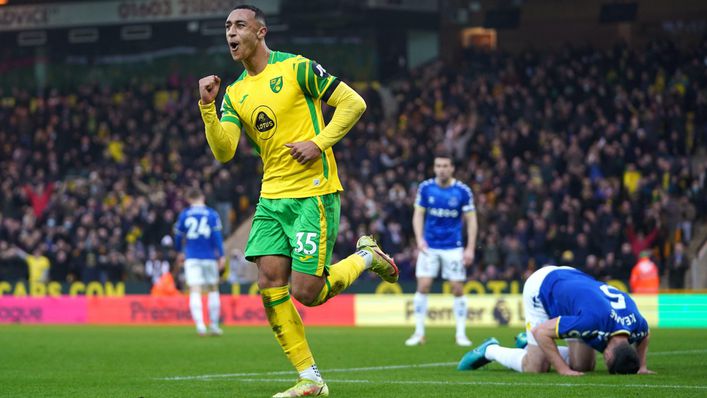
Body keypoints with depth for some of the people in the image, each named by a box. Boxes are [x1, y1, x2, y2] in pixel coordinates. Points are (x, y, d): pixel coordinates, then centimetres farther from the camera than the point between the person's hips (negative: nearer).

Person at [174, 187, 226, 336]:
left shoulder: (184, 215, 3)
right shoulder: (212, 214, 1)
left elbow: (178, 236, 9)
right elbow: (217, 236, -6)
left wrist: (179, 253, 25)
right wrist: (221, 256, -5)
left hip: (192, 258, 0)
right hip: (209, 257, 0)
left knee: (195, 291, -6)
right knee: (213, 289, 14)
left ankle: (200, 325, -23)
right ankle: (214, 325, 15)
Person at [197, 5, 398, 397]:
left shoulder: (296, 68, -6)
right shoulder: (235, 93, 11)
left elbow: (353, 103, -6)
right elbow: (223, 151, 0)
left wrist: (319, 143, -15)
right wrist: (207, 106, -12)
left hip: (313, 194, -6)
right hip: (271, 198, 6)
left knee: (305, 291, -10)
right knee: (269, 283, -5)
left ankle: (366, 257, 19)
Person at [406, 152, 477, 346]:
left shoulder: (463, 191, -8)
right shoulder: (425, 188, -3)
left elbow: (471, 220, -3)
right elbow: (418, 214, 1)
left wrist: (470, 248, -9)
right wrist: (419, 239, -14)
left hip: (453, 247, -1)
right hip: (429, 246, 1)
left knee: (458, 289, -2)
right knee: (423, 286, -6)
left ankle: (461, 334, 9)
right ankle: (419, 333, 3)